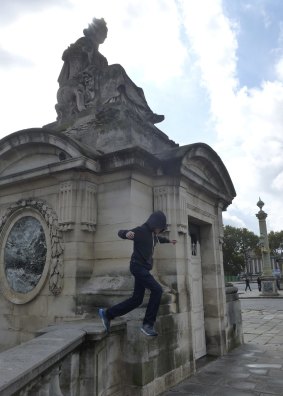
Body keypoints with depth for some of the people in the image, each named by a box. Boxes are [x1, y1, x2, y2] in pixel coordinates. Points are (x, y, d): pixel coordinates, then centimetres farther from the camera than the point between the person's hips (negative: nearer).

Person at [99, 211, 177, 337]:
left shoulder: (153, 233, 13)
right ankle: (148, 324, -10)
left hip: (144, 268, 9)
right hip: (138, 266, -9)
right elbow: (120, 232, -21)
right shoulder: (141, 230, -13)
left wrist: (168, 240, 51)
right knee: (157, 290, -18)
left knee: (136, 299, 7)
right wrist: (126, 233, -45)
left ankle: (107, 314, 18)